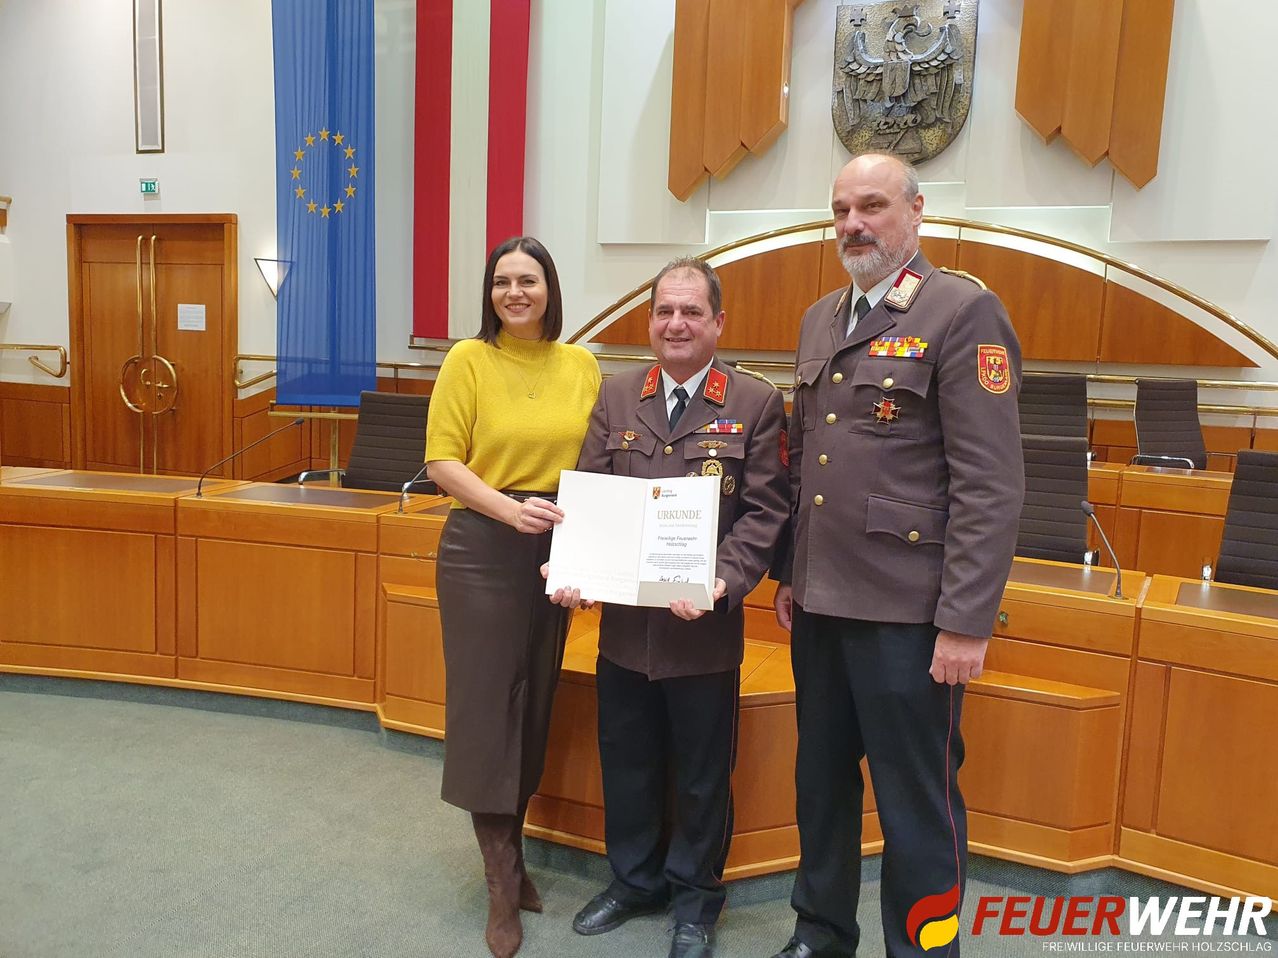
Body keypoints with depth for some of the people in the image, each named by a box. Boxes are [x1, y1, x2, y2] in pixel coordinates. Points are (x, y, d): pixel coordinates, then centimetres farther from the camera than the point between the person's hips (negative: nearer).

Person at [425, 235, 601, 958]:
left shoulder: (582, 366, 6)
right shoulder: (469, 359, -3)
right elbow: (442, 460, -8)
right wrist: (509, 508, -21)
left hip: (556, 549, 4)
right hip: (482, 547, -3)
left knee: (535, 702, 12)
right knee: (486, 701, 2)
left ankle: (511, 850, 33)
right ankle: (503, 884, 17)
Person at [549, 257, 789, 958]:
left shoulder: (755, 404, -3)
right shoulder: (616, 398, 7)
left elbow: (763, 512, -9)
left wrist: (724, 581, -23)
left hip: (704, 629, -3)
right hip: (624, 623, 3)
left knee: (702, 774, 13)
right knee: (625, 763, 18)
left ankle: (695, 898, 36)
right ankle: (634, 879, 42)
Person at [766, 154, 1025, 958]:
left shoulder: (964, 311, -9)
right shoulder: (820, 318, 13)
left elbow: (991, 485, -14)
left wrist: (967, 622, -16)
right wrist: (790, 573, 15)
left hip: (906, 611, -7)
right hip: (820, 602, 7)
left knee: (916, 800, 6)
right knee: (822, 779, 19)